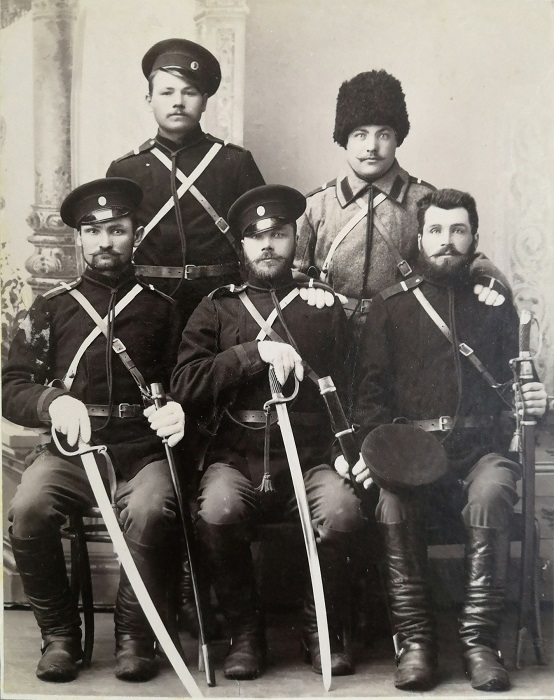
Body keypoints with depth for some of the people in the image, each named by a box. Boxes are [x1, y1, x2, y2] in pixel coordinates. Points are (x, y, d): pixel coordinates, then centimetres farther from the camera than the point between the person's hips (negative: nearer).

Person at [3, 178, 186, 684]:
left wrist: (178, 410, -11)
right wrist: (54, 402, -15)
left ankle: (135, 637, -10)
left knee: (150, 511, -34)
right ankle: (59, 634, -7)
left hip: (142, 451, -1)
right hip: (69, 452, 1)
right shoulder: (53, 307, 15)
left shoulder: (161, 309, 15)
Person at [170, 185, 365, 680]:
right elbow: (184, 387, 0)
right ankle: (245, 632, -7)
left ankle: (323, 630, -4)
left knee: (343, 508, -31)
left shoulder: (326, 308, 18)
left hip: (311, 454, 1)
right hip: (237, 457, 0)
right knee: (217, 510, -33)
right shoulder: (217, 310, 15)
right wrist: (255, 352, -8)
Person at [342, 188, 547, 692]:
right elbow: (372, 390, 8)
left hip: (481, 444, 0)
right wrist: (372, 449, -9)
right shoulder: (391, 306, 14)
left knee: (490, 493, -33)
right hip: (409, 447, 0)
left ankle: (480, 638, -24)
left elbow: (511, 386, 21)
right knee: (392, 500, -32)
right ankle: (415, 639, -20)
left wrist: (532, 403, -3)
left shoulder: (495, 306, 18)